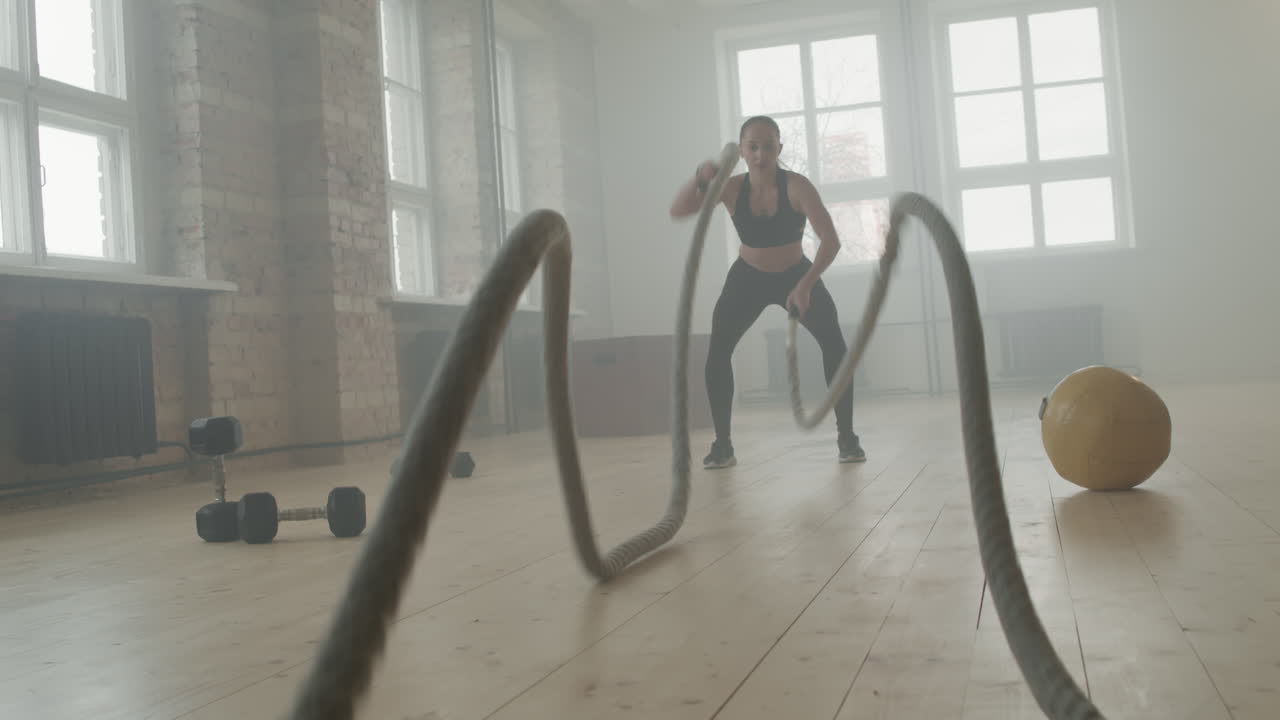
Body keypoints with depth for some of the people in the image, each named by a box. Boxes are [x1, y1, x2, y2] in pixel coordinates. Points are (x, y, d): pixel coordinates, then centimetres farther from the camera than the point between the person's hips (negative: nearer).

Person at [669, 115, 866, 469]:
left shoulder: (796, 186, -27)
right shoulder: (731, 188, -19)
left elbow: (830, 240, -34)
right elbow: (676, 211, -28)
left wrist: (806, 284, -46)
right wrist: (699, 178, -46)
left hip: (796, 274, -2)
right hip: (747, 278, 2)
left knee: (835, 344, -18)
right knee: (717, 351, -13)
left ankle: (847, 437, -4)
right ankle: (722, 445, -3)